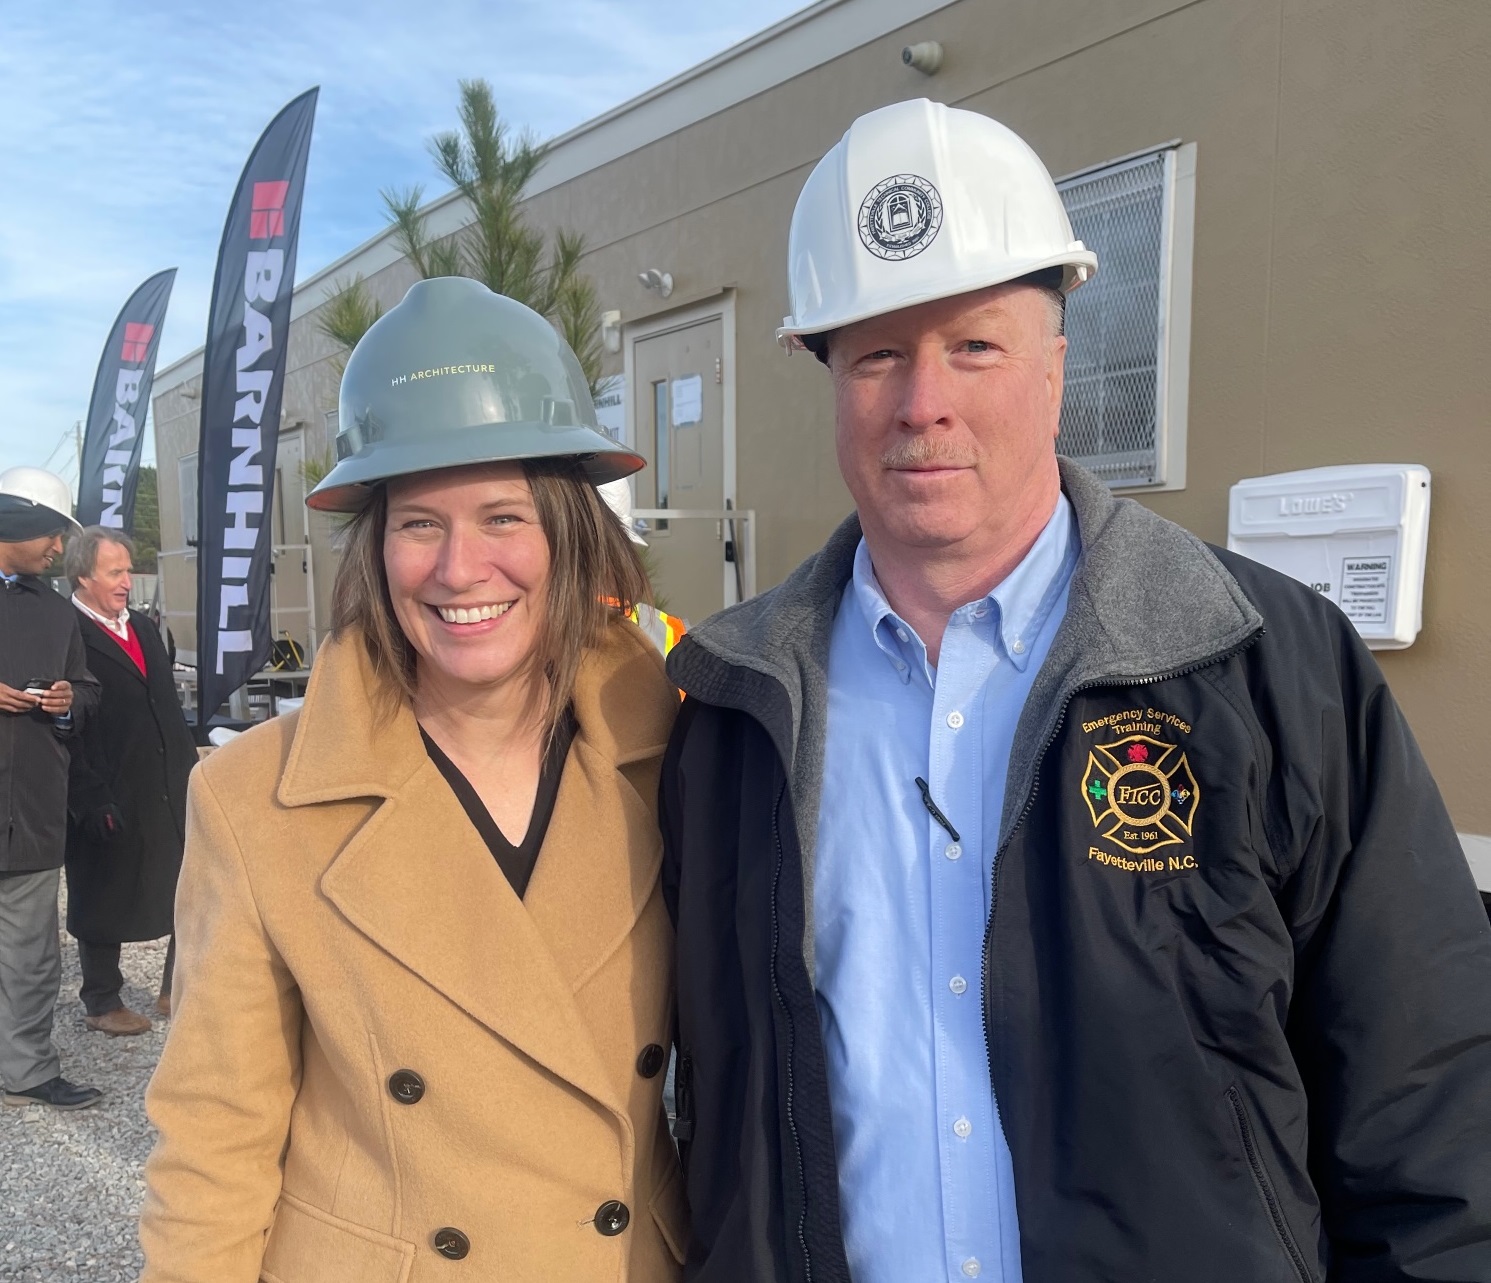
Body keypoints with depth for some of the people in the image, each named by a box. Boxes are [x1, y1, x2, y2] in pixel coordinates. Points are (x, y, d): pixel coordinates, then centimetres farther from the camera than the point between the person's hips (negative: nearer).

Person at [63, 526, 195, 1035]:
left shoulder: (144, 628, 14)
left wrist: (192, 773, 13)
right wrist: (90, 799, -19)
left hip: (170, 792, 7)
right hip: (111, 801, -7)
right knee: (105, 902, 10)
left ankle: (178, 990, 29)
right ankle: (102, 1003, 27)